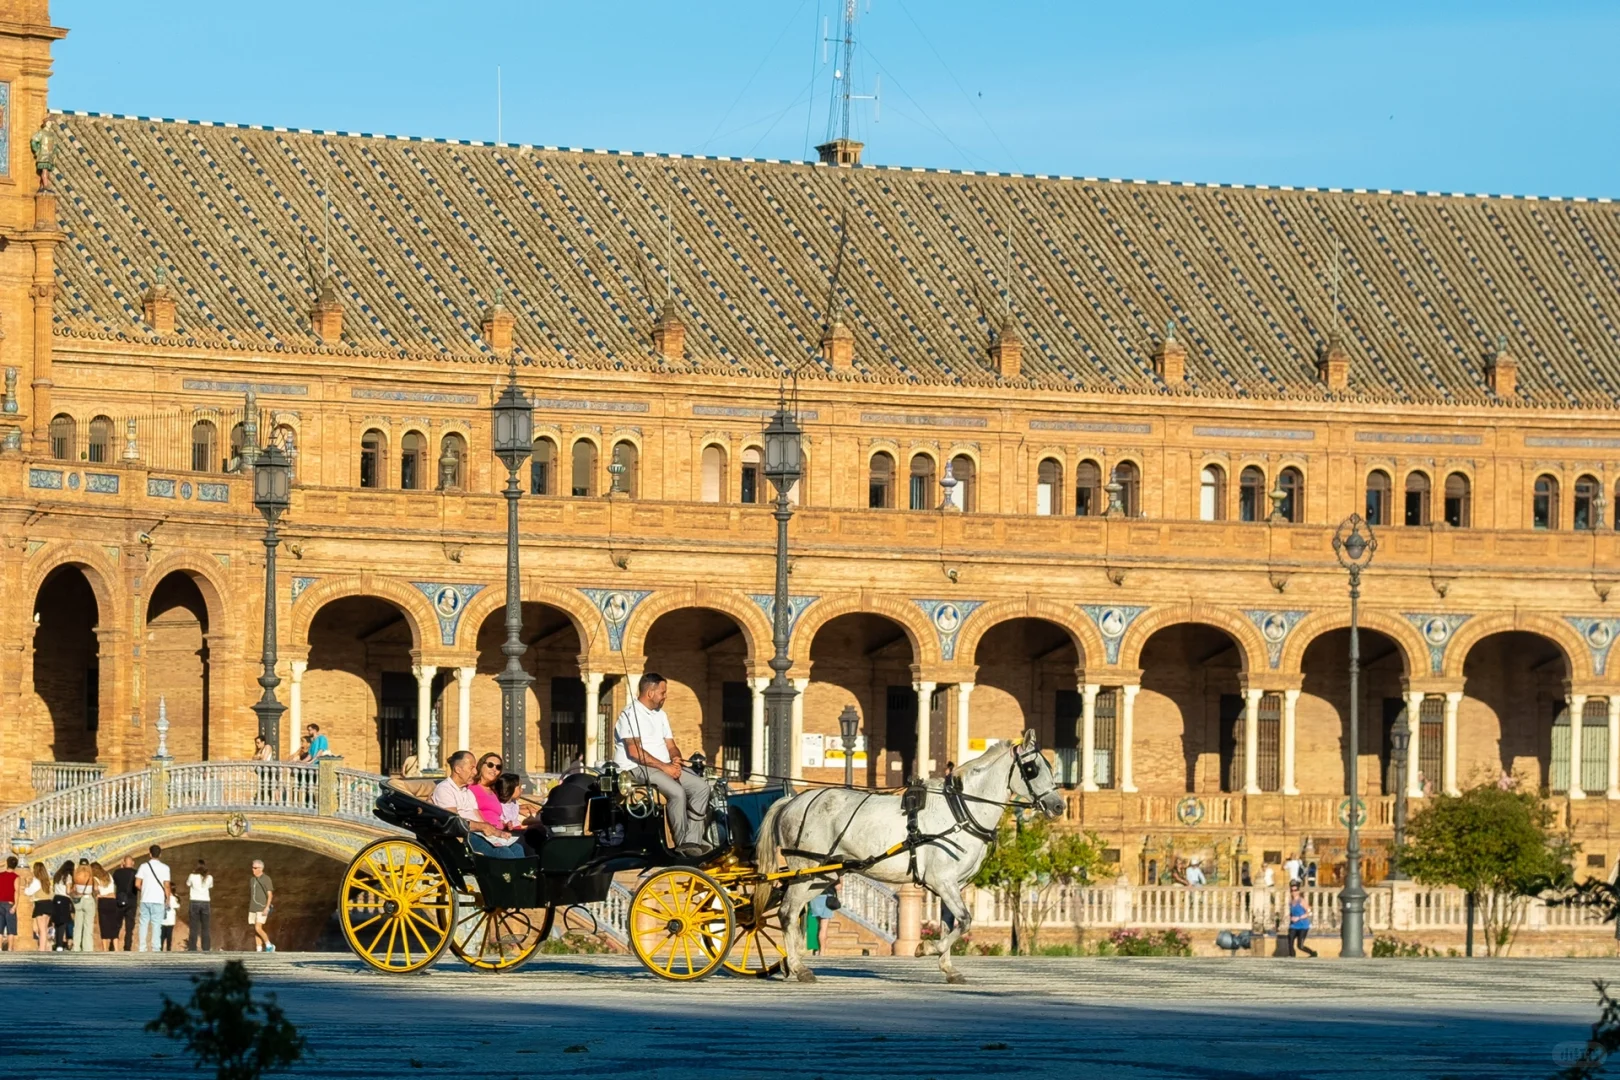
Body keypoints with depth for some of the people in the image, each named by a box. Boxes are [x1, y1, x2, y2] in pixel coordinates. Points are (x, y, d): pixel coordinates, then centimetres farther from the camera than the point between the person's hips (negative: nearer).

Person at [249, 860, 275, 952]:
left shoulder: (266, 879, -7)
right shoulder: (252, 880, 13)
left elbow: (270, 895, -9)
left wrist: (267, 908, -18)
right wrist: (249, 908, 18)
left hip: (262, 908, -7)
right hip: (253, 909, 7)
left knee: (258, 928, -16)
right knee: (256, 930, 3)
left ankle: (269, 946, -2)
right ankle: (258, 950, 4)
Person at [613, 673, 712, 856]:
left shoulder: (660, 715, 18)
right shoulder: (631, 715, -11)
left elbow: (670, 746, 19)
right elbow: (634, 752, -21)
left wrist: (675, 759, -5)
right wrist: (664, 767, -22)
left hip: (665, 767, 9)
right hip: (637, 768, -9)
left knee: (701, 786, -8)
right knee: (677, 792, -30)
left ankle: (692, 841, -14)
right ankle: (682, 843, -18)